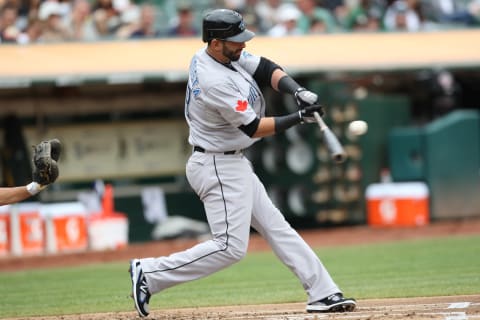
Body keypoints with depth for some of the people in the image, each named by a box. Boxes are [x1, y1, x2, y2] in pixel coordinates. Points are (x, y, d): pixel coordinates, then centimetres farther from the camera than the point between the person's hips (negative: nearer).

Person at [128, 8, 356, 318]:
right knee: (231, 246, -11)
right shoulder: (215, 82, -27)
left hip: (233, 164, 11)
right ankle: (149, 273, -4)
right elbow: (254, 128, -21)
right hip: (219, 168, -11)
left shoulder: (225, 54, 0)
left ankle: (323, 293, 13)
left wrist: (299, 91, -16)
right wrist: (299, 117, -18)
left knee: (276, 227, 11)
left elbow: (268, 69, 1)